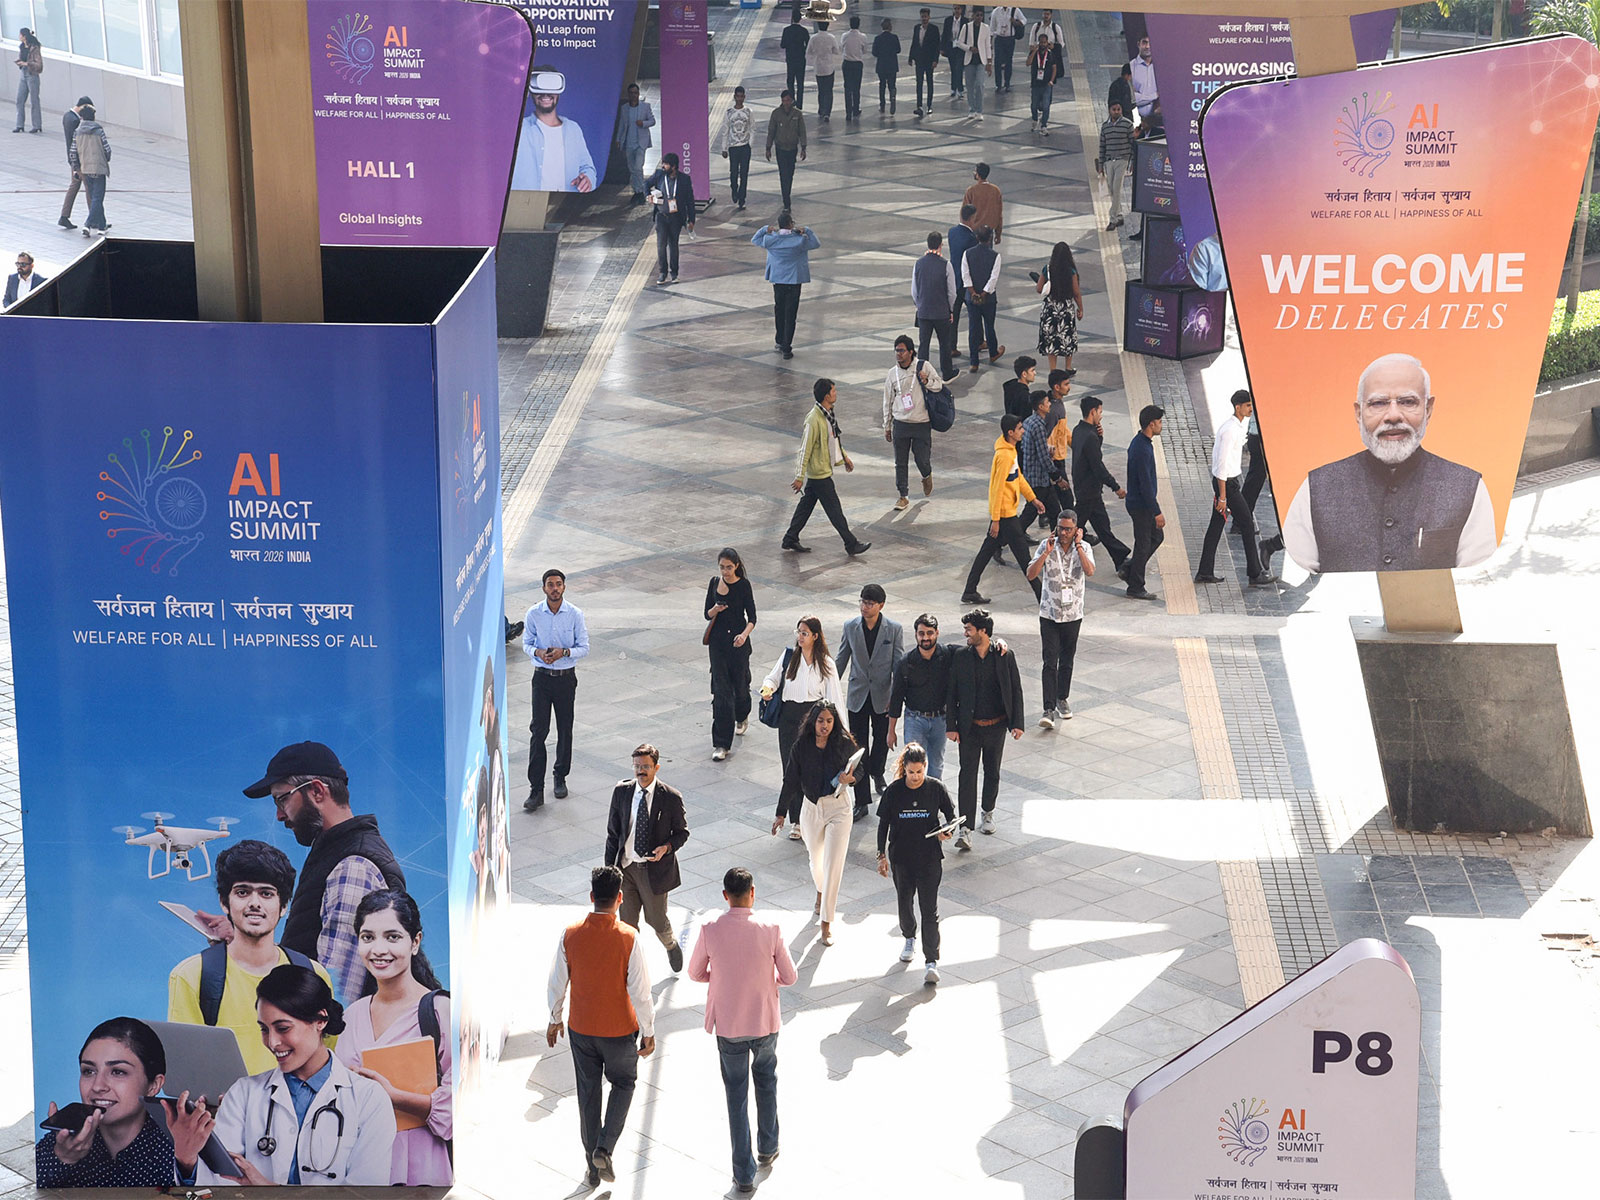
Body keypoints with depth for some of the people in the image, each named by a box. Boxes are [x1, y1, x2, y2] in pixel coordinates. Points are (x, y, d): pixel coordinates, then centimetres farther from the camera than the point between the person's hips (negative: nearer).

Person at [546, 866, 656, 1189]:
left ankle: (592, 1168, 25)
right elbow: (640, 991, -16)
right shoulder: (628, 938, -20)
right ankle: (605, 1148, 7)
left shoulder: (570, 935, -12)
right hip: (620, 1030, -2)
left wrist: (554, 1020, 14)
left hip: (581, 1029, 2)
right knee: (623, 1083, 22)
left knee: (588, 1094, 16)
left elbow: (557, 983, -3)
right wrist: (648, 1032, -4)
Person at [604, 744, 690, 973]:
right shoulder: (621, 792, -5)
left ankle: (671, 946, 48)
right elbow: (613, 832, 1)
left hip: (655, 868, -2)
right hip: (626, 867, 2)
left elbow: (682, 831, -1)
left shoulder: (671, 797, -13)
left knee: (656, 919, 14)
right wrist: (610, 867, -2)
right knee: (627, 922, 9)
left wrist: (667, 847, -22)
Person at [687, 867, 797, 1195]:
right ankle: (768, 1149, 43)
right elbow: (789, 977, -7)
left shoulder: (710, 931, -15)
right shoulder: (770, 930, -16)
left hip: (728, 1025, 0)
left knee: (737, 1096, 10)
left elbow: (695, 973, -1)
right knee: (766, 1082, 27)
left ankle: (744, 1174, 13)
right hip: (765, 1022, 1)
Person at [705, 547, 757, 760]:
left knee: (740, 683, 13)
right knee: (721, 690, -3)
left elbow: (752, 618, -8)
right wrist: (715, 610, -17)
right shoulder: (714, 582, 1)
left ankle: (742, 717, 48)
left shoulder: (744, 585, -8)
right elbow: (707, 614, 6)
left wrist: (744, 635, -27)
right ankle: (721, 744, -4)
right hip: (718, 641, 2)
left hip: (738, 641, -2)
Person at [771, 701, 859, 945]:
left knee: (833, 864, -9)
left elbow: (859, 767, 5)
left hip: (838, 807, -2)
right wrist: (781, 813, -2)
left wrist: (850, 777, -18)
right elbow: (791, 781, -3)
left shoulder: (844, 744, -10)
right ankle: (821, 892, 55)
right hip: (811, 807, 2)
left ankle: (827, 923, -3)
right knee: (816, 859, 20)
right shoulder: (802, 746, -9)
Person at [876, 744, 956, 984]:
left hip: (930, 858, -2)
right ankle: (909, 940, 46)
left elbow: (951, 815, 3)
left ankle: (931, 962, -5)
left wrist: (946, 831, -18)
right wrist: (882, 855, 1)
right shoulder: (893, 791, -7)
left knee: (929, 908, -6)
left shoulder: (936, 788, -8)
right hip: (901, 858, 2)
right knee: (905, 902, 18)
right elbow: (883, 824, 2)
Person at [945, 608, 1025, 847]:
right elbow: (952, 693, 0)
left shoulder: (1005, 656, -6)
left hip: (996, 726, 1)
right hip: (969, 727, -1)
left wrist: (1017, 724, -3)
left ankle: (988, 812, 39)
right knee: (967, 775, -6)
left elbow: (1015, 690, 0)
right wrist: (951, 726, -4)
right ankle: (966, 829, -8)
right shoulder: (960, 656, -5)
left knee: (992, 773, 15)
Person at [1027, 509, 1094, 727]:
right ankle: (1049, 709, -11)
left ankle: (1062, 699, 33)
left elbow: (1090, 572, -21)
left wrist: (1078, 545, -20)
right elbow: (1031, 574, -12)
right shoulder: (1047, 545, -5)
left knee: (1067, 660, 14)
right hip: (1049, 613, -1)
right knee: (1050, 662, -8)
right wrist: (1047, 552, -20)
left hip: (1073, 614, 1)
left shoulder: (1083, 547, -3)